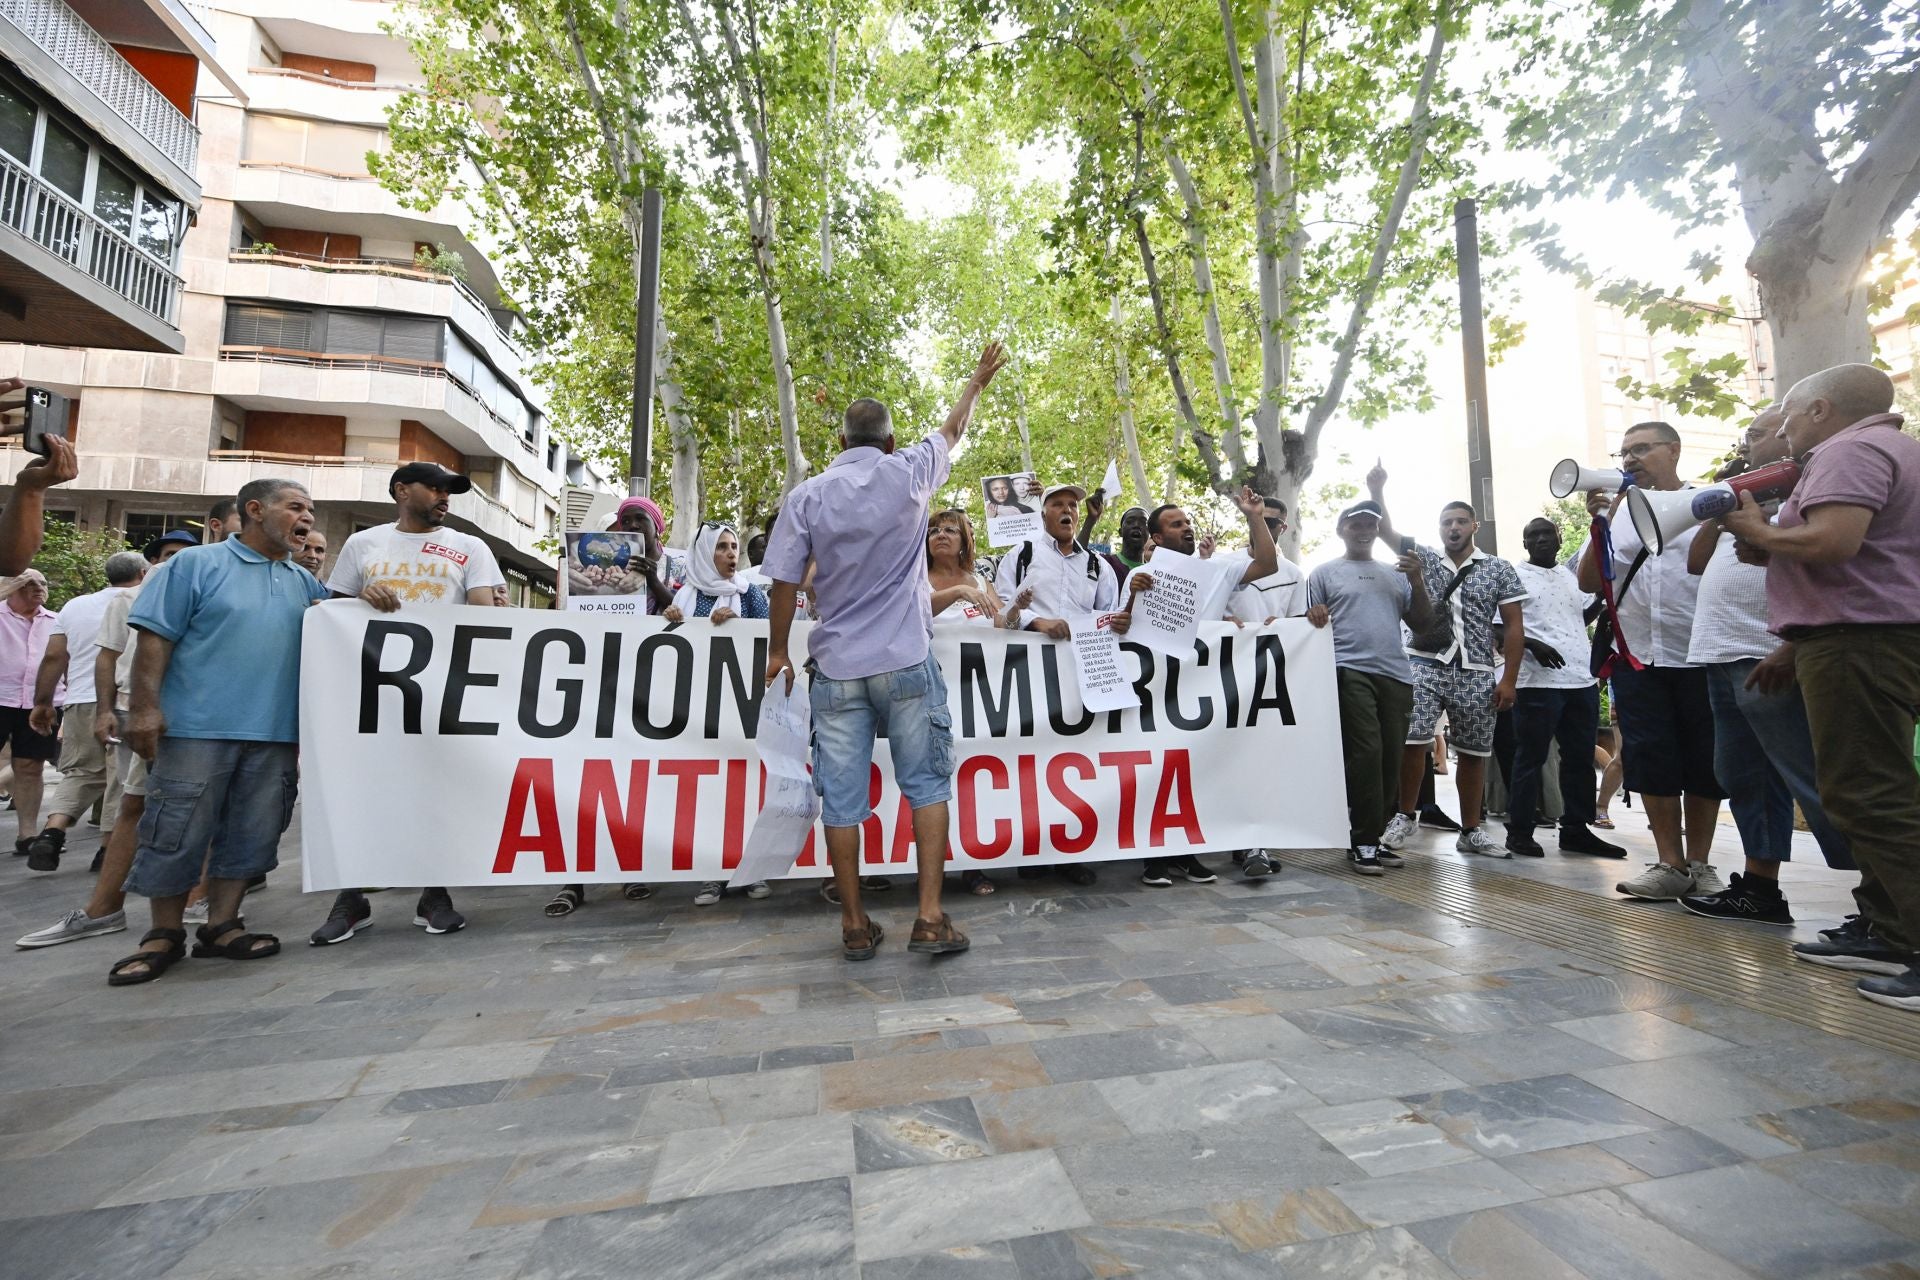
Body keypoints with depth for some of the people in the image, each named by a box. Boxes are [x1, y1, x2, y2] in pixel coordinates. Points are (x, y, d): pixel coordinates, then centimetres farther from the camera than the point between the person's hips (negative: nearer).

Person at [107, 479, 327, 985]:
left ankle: (222, 925, 19)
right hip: (197, 728, -4)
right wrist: (145, 706, -12)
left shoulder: (305, 583, 15)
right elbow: (156, 637, -5)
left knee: (252, 833, 8)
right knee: (177, 832, 2)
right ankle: (164, 935, 17)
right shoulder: (196, 564, 0)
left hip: (275, 734, 5)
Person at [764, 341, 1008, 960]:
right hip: (906, 661, 0)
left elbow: (785, 583, 1)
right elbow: (952, 430, 20)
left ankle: (855, 926, 16)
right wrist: (977, 381, 38)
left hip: (836, 667, 1)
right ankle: (930, 918, 8)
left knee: (842, 799, 7)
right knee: (927, 785, 10)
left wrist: (777, 652, 15)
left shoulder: (807, 496, 1)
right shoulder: (909, 474, 1)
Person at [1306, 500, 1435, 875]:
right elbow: (1310, 623, 6)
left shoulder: (1396, 574, 21)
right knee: (1367, 752, -14)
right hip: (1350, 671, -5)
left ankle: (1368, 836, 14)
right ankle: (1363, 842, -6)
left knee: (1390, 758, 4)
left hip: (1396, 674, 5)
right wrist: (1315, 617, -17)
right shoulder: (1324, 573, 10)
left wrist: (1418, 583, 1)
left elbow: (1422, 622, 16)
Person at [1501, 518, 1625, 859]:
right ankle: (1519, 831, 5)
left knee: (1580, 758, 11)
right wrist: (1531, 644, -21)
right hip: (1537, 681, -7)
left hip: (1582, 679, 7)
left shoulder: (1574, 574, 18)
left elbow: (1587, 614, 24)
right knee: (1530, 758, -3)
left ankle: (1576, 830, 21)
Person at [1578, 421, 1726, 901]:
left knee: (1703, 762, 6)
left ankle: (1699, 864, 18)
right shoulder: (1616, 512, 11)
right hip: (1638, 659, 2)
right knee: (1651, 760, 2)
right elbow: (1589, 583, 4)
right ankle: (1670, 865, 10)